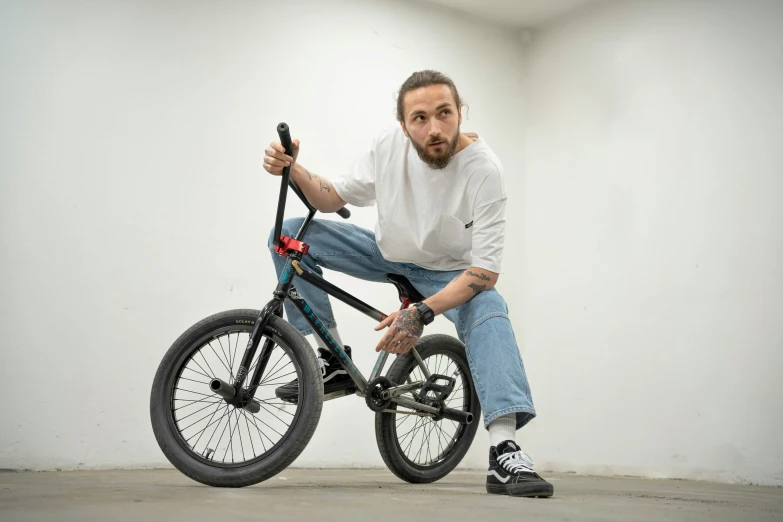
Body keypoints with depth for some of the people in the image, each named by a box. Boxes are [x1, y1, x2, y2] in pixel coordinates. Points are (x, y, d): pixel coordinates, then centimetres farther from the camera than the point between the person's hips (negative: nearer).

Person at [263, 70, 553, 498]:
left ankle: (503, 454, -41)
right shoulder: (388, 146, -18)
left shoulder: (483, 170, -29)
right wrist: (293, 170, -23)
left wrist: (422, 314, -39)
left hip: (450, 272, -4)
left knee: (489, 313, -36)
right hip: (389, 253, 4)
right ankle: (333, 363, -6)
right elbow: (333, 198, -4)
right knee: (290, 234, -11)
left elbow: (485, 270, -29)